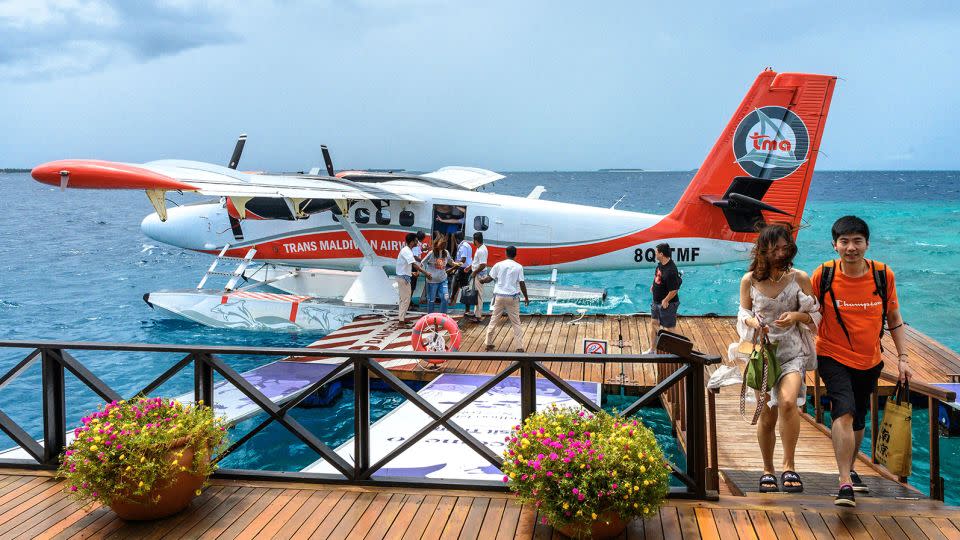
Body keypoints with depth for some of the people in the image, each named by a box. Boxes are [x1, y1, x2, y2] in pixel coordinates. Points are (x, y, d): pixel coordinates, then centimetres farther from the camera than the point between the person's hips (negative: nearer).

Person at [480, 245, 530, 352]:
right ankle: (519, 347, 4)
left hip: (499, 296, 1)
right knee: (516, 323, 6)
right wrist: (526, 297, 6)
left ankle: (489, 344, 19)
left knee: (493, 320, 13)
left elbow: (489, 279, 3)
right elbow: (522, 284, -6)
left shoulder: (498, 265, -2)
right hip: (512, 297, -1)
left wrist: (482, 280, 26)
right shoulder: (518, 267, -5)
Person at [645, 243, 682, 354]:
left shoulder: (671, 271, -31)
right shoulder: (661, 263, -3)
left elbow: (674, 290, -27)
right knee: (653, 323, 21)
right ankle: (652, 349, 36)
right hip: (656, 301, 10)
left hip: (667, 304, -10)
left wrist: (665, 301, -16)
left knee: (668, 328, 5)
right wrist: (654, 286, 8)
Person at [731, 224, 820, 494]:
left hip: (793, 352, -1)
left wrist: (797, 315, -14)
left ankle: (789, 467, -15)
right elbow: (742, 313, 12)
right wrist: (752, 322, -11)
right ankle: (767, 470, 24)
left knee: (787, 402, -26)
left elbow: (815, 314, 8)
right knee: (767, 415, 5)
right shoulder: (750, 281, 2)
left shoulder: (800, 278, 1)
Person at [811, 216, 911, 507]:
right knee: (844, 412, -23)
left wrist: (903, 357, 3)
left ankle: (849, 469, 40)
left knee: (858, 419, 17)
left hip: (869, 362, 4)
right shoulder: (823, 275, -13)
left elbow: (894, 317, 6)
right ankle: (845, 484, -23)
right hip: (833, 357, -4)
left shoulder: (883, 275, -6)